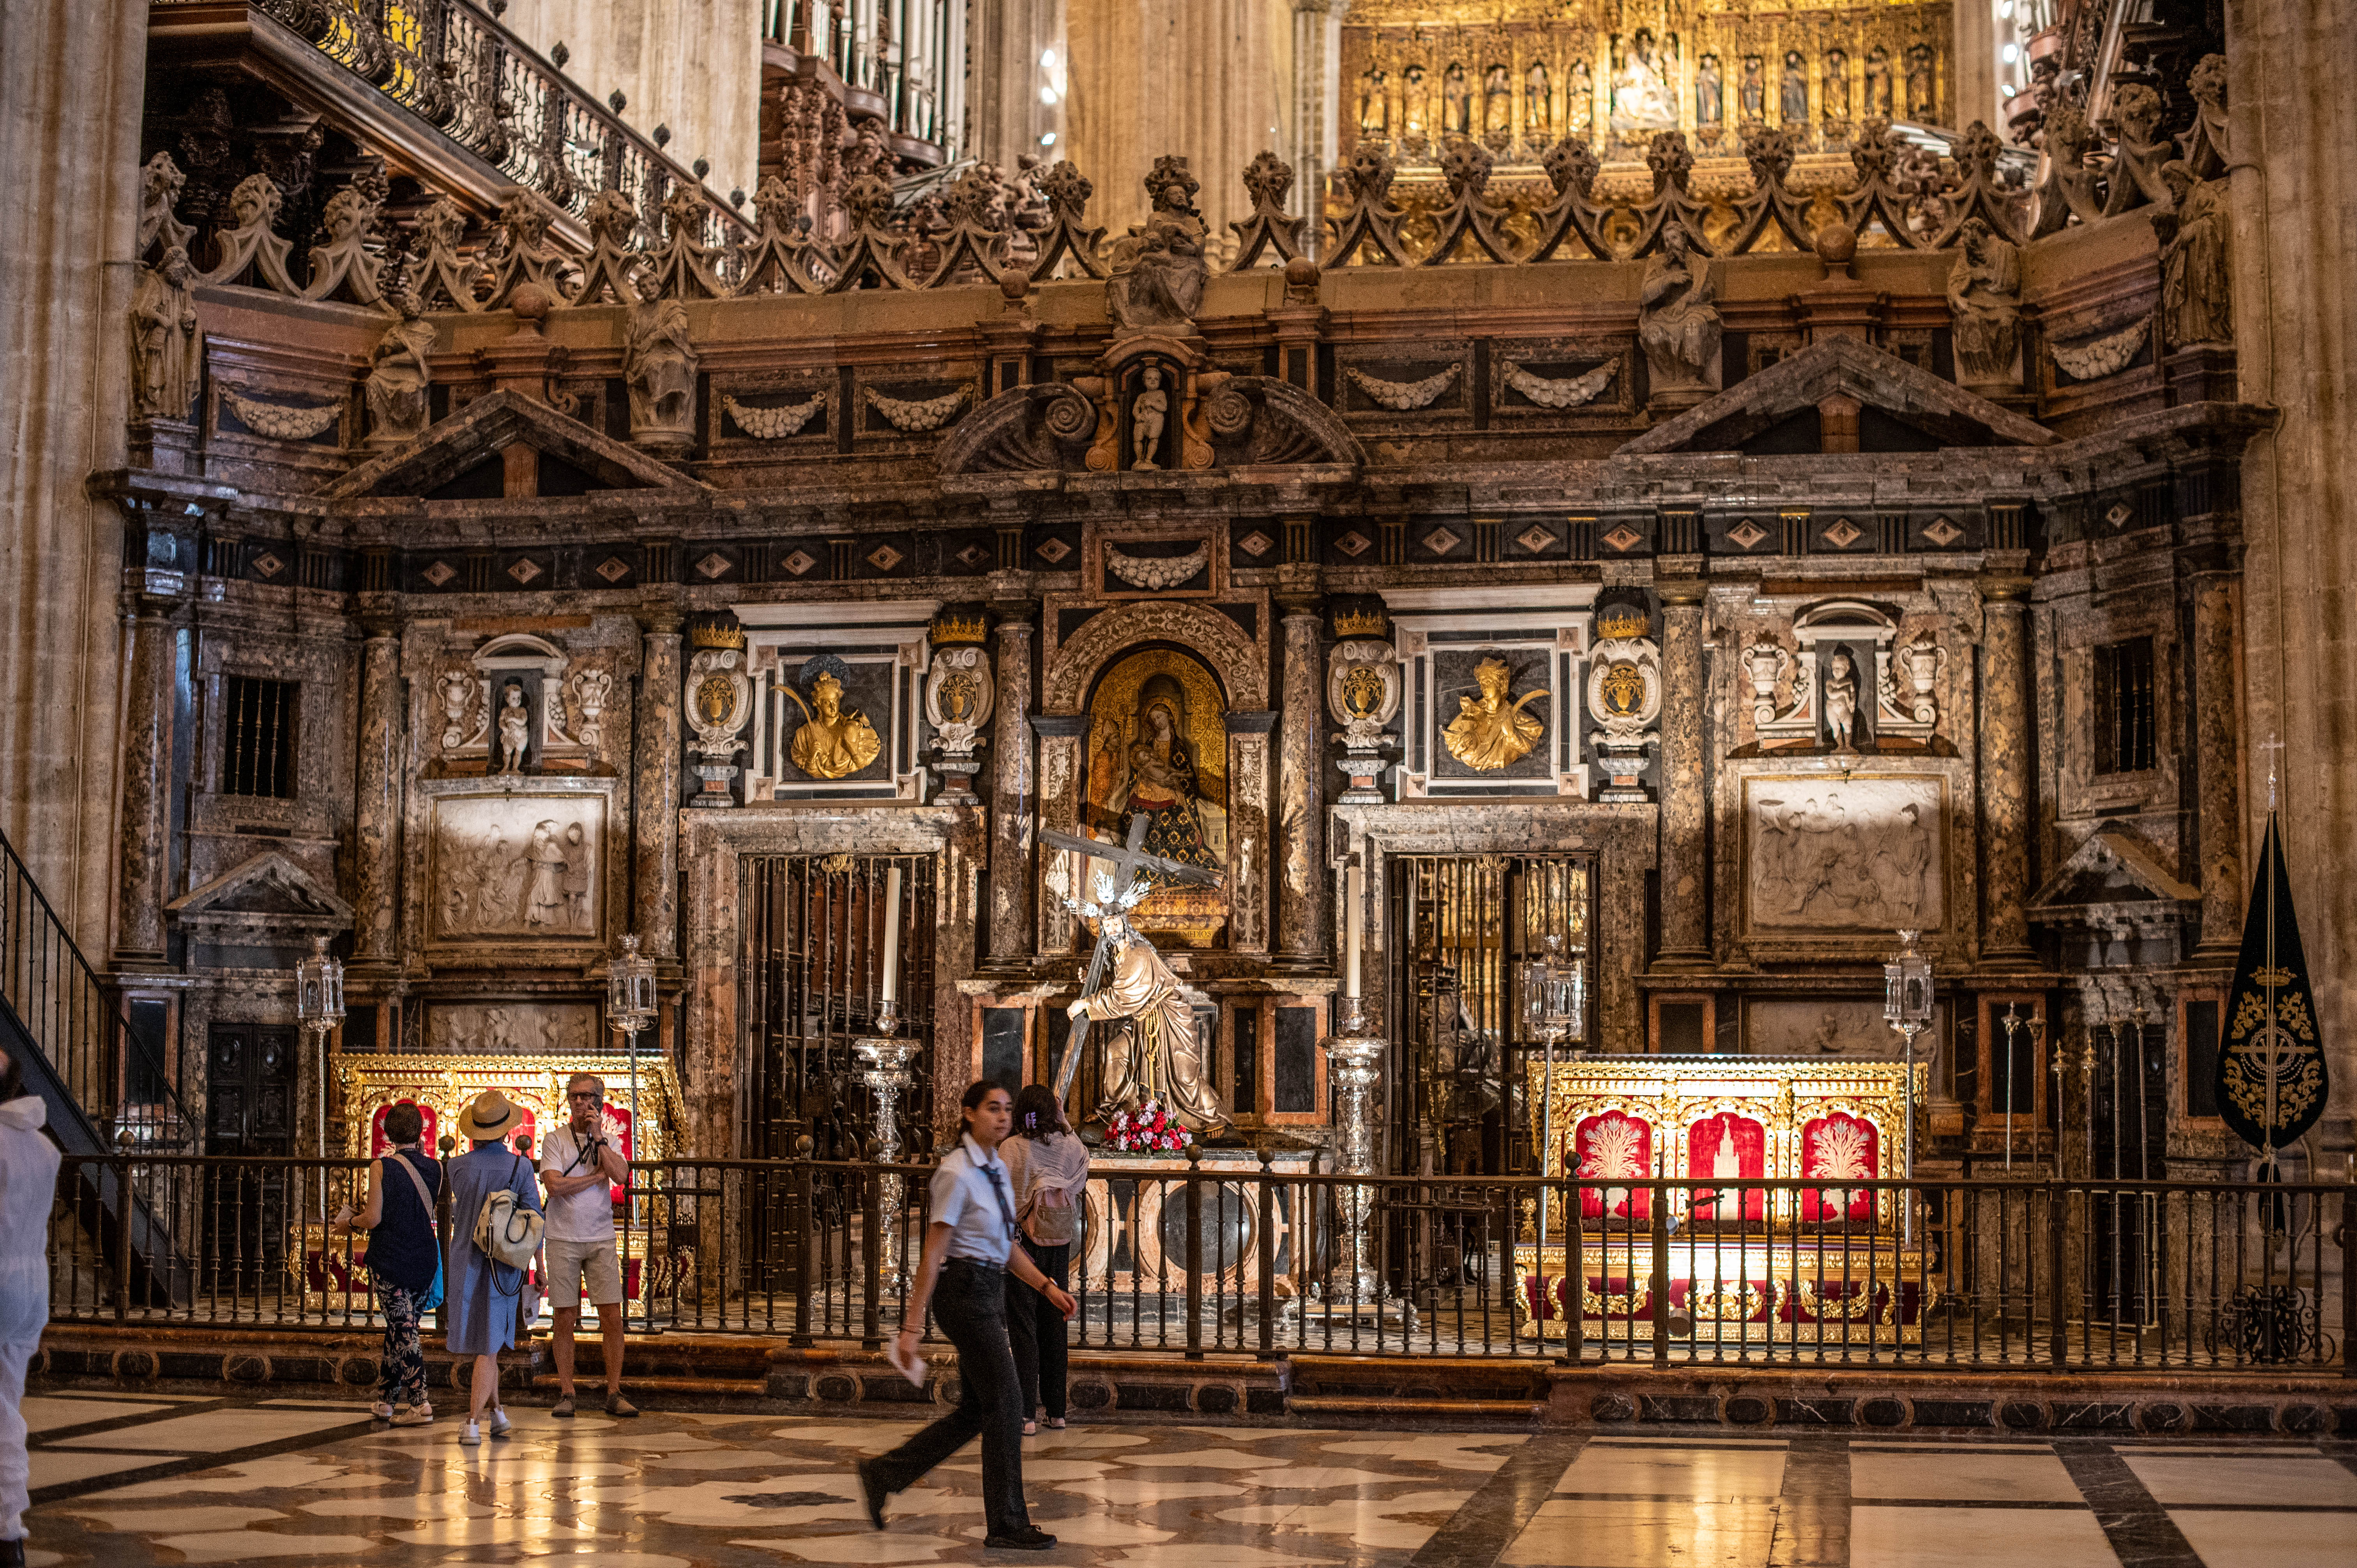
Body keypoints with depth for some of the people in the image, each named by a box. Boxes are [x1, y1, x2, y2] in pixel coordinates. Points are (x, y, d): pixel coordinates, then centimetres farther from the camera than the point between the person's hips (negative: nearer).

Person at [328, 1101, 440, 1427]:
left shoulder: (381, 1167, -10)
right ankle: (386, 1400, 24)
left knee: (403, 1330, -3)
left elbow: (374, 1218, -12)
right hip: (425, 1257, 4)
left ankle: (419, 1404, -8)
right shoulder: (435, 1167, 1)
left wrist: (349, 1222, 9)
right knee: (399, 1328, 16)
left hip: (390, 1258, -4)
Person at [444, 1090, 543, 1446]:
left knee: (483, 1343, 18)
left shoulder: (458, 1166, -4)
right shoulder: (519, 1167, -9)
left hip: (465, 1262, 2)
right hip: (502, 1266, -2)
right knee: (488, 1347, 2)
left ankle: (496, 1410, 22)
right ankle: (473, 1422, -5)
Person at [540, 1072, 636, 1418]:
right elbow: (554, 1185, -13)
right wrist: (597, 1176, -7)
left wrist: (598, 1136, -9)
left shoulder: (609, 1140, 9)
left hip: (601, 1239, 2)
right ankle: (565, 1394, 9)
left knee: (612, 1317, -3)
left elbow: (621, 1176, -10)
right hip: (563, 1239, -2)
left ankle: (614, 1394, 3)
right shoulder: (554, 1139, 1)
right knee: (566, 1317, 1)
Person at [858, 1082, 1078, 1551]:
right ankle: (1007, 1525, 5)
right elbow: (932, 1256, -16)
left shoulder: (997, 1169, 10)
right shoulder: (957, 1174, -16)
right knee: (1003, 1404, -5)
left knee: (974, 1412, 13)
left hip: (991, 1293, 9)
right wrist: (913, 1324, -16)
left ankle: (884, 1474, 25)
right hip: (967, 1292, -9)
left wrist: (1046, 1286, 10)